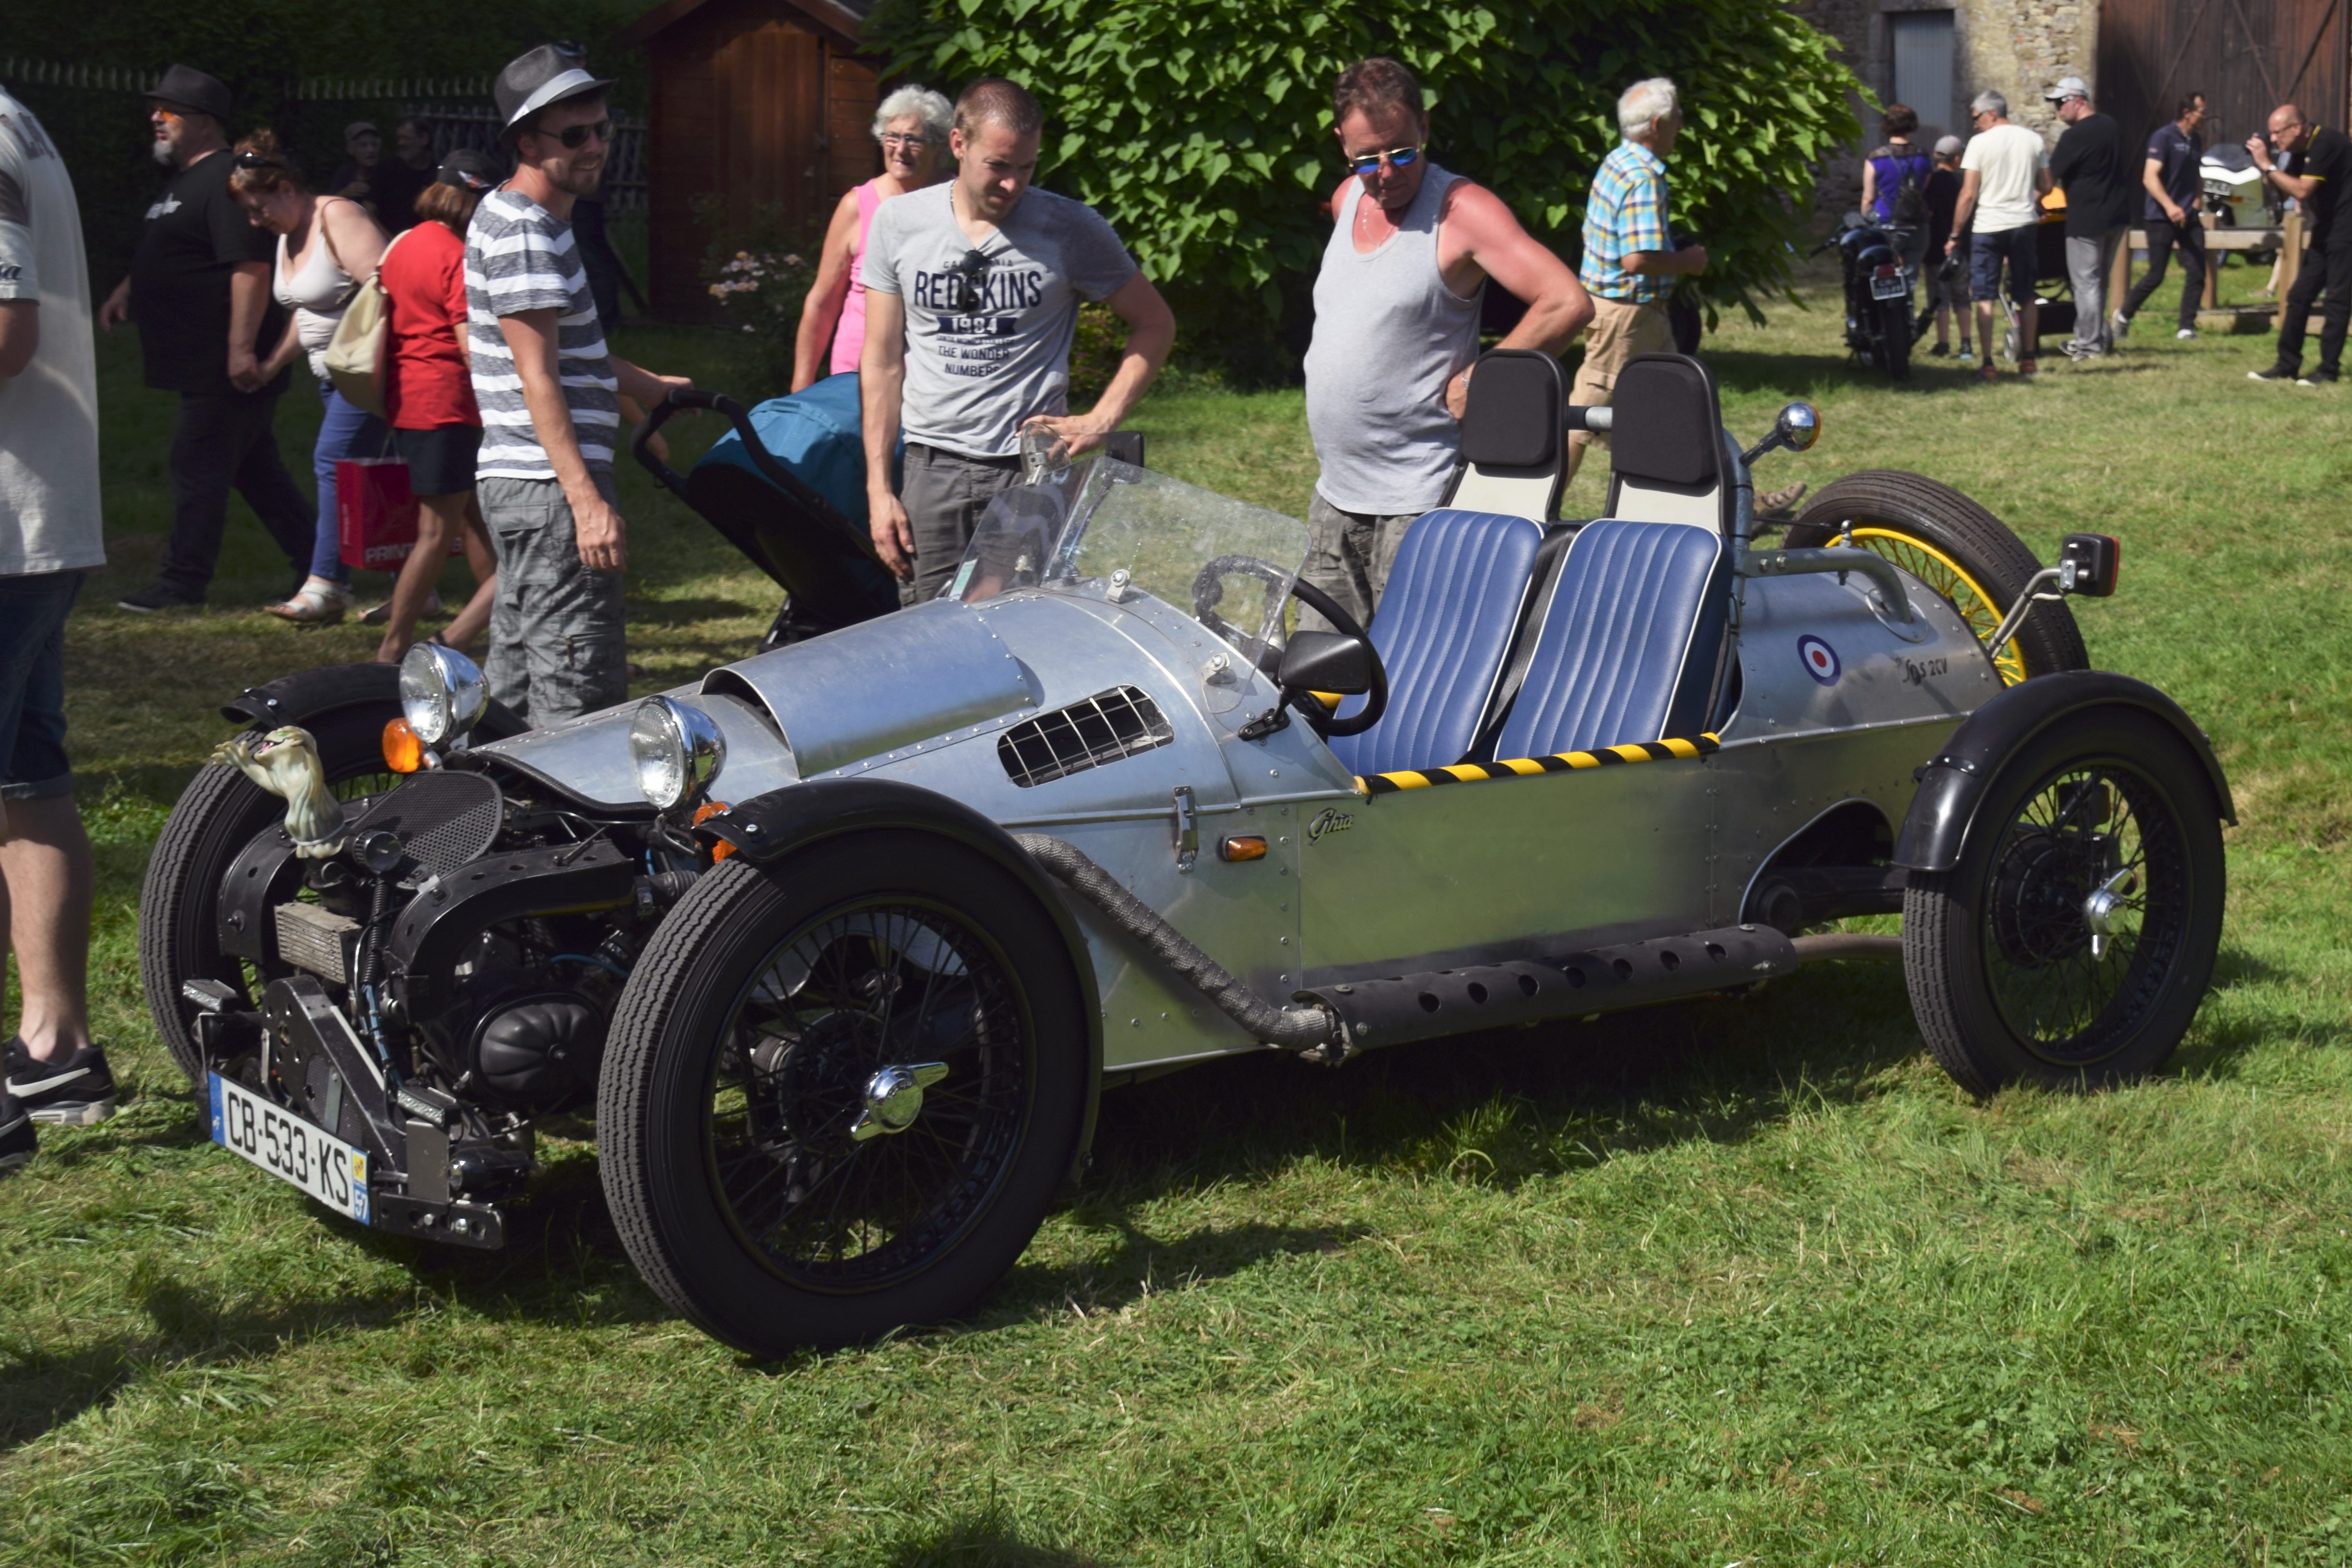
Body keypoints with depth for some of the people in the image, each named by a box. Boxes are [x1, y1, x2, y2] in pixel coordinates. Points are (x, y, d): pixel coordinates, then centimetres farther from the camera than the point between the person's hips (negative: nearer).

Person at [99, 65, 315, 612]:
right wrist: (127, 291, 21)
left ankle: (183, 581, 2)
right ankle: (314, 561, 21)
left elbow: (251, 265, -25)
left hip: (225, 367, -10)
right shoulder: (186, 181, 18)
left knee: (199, 468, -5)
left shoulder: (227, 180, -16)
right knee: (255, 468, 14)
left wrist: (241, 347, -29)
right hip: (204, 363, 10)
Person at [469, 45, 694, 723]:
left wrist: (650, 386, 35)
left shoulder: (504, 215, 18)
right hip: (551, 487, -11)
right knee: (580, 692, -11)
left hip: (514, 480, 11)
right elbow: (537, 377, -20)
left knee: (519, 680, 15)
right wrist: (587, 500, -24)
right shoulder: (522, 233, -14)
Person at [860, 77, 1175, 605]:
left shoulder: (1070, 229, -1)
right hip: (933, 468, 2)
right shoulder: (898, 223, 4)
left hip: (1033, 469, -2)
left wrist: (1100, 421, -2)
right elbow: (881, 362, 8)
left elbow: (1155, 324, 9)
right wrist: (878, 487, 3)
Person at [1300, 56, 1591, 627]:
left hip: (1416, 498, -7)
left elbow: (1570, 303, -21)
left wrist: (1478, 381, -17)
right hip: (1335, 494, 8)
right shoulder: (1347, 201, 11)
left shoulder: (1462, 211, -12)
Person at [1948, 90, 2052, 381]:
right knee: (2026, 296, 14)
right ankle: (2027, 359, 17)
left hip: (1988, 226, -4)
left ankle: (1988, 364, -4)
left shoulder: (1980, 142, -7)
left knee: (1985, 297, 1)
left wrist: (1955, 235, -3)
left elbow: (1968, 194, -9)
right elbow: (2045, 187, 10)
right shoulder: (2034, 141, 5)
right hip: (2025, 223, 4)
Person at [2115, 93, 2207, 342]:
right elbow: (2149, 178, -20)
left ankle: (2187, 328, 2)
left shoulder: (2196, 141, 11)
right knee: (2155, 276, -2)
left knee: (2197, 272, -4)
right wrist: (2169, 206, -31)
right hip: (2161, 218, -6)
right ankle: (2123, 315, 19)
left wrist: (2197, 199, 9)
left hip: (2188, 217, 6)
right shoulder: (2164, 137, -11)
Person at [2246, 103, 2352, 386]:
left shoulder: (2326, 142, -19)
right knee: (2299, 296, 7)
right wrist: (2266, 167, -3)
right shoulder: (2300, 151, 9)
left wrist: (2268, 165, -19)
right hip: (2325, 229, 9)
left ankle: (2328, 370, -4)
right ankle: (2287, 366, 11)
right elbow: (2283, 191, 12)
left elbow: (2302, 191, -24)